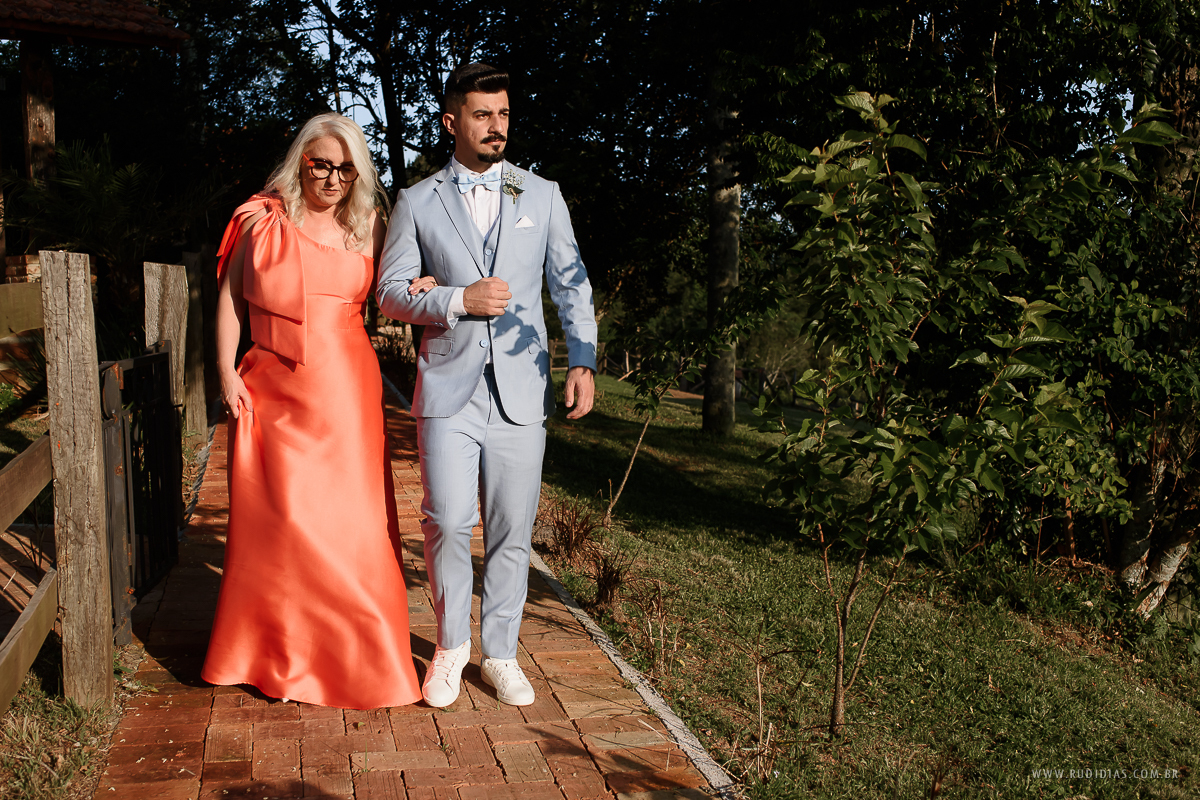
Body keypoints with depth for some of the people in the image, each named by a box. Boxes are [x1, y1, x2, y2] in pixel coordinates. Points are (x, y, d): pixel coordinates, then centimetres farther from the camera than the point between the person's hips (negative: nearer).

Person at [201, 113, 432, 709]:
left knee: (348, 516, 1)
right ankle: (271, 649, 21)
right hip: (271, 390, 0)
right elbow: (230, 297, 6)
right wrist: (226, 371, -1)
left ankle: (356, 653, 16)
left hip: (343, 389, 1)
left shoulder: (365, 229, 5)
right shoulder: (262, 220, 1)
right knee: (272, 517, 4)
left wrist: (420, 288, -8)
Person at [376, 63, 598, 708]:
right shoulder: (417, 202, 8)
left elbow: (571, 285, 12)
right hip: (448, 387, -1)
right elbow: (390, 293, 5)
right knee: (448, 522, -6)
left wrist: (583, 361, 1)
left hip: (521, 389, 1)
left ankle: (500, 653, 22)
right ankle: (451, 642, 18)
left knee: (512, 532, 5)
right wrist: (459, 299, -11)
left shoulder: (543, 196, 12)